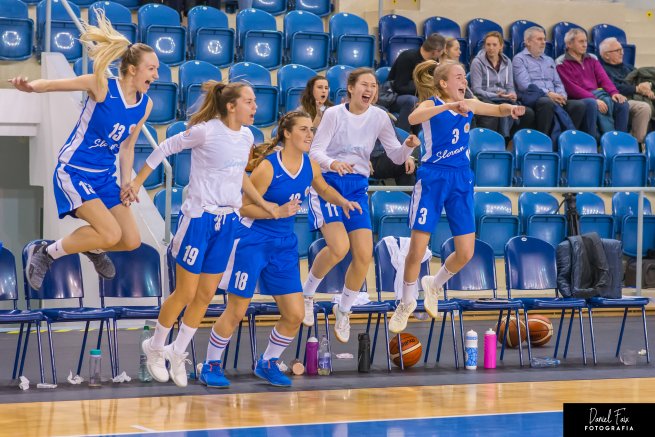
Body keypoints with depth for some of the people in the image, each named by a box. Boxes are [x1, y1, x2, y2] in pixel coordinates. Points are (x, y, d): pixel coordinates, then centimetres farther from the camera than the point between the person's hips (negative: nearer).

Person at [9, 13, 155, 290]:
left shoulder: (145, 105, -1)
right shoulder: (102, 86, -18)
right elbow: (53, 84, -19)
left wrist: (126, 184, 3)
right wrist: (29, 86, -40)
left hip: (104, 176, 7)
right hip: (74, 172, -7)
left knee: (131, 241, 6)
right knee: (111, 234, -21)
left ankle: (92, 249, 41)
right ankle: (45, 254, -1)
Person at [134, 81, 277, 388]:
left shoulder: (247, 137, 5)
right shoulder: (206, 131, -16)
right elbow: (165, 148, -6)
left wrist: (264, 204, 19)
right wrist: (137, 182, -5)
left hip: (228, 221, 6)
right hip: (199, 218, -6)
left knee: (207, 294, 9)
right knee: (186, 293, 0)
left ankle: (177, 353, 25)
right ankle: (154, 347, 22)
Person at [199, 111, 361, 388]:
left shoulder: (310, 166, 0)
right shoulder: (268, 167, -18)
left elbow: (324, 189, 22)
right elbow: (244, 207, -14)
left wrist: (342, 202, 3)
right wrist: (279, 212, -25)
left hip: (284, 245, 6)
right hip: (252, 241, -6)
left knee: (295, 316, 3)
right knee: (236, 312, -2)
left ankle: (268, 364, 24)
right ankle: (211, 366, 16)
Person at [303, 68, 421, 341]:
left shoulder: (379, 117, 2)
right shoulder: (334, 114, -8)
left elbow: (396, 156, 6)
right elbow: (315, 151, -12)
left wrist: (408, 146, -16)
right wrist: (333, 163, -33)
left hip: (357, 187, 4)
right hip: (328, 183, -4)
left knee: (364, 255, -6)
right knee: (339, 247, -24)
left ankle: (343, 310, 17)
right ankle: (306, 293, 3)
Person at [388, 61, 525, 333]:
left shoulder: (469, 106, 9)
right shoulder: (431, 105, -7)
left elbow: (499, 109, 13)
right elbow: (413, 118, -29)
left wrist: (511, 109, -11)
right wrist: (449, 106, -41)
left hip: (461, 180, 5)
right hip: (432, 178, -5)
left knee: (466, 253, 0)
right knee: (417, 249, -6)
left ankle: (434, 285, 29)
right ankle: (407, 302, 17)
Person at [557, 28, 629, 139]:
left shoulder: (592, 60, 24)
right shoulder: (562, 64, 4)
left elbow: (603, 79, 11)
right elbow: (572, 88, -8)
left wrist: (614, 92, -11)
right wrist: (594, 99, -19)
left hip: (598, 94, 6)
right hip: (579, 99, -6)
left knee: (622, 103, -21)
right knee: (592, 104, -39)